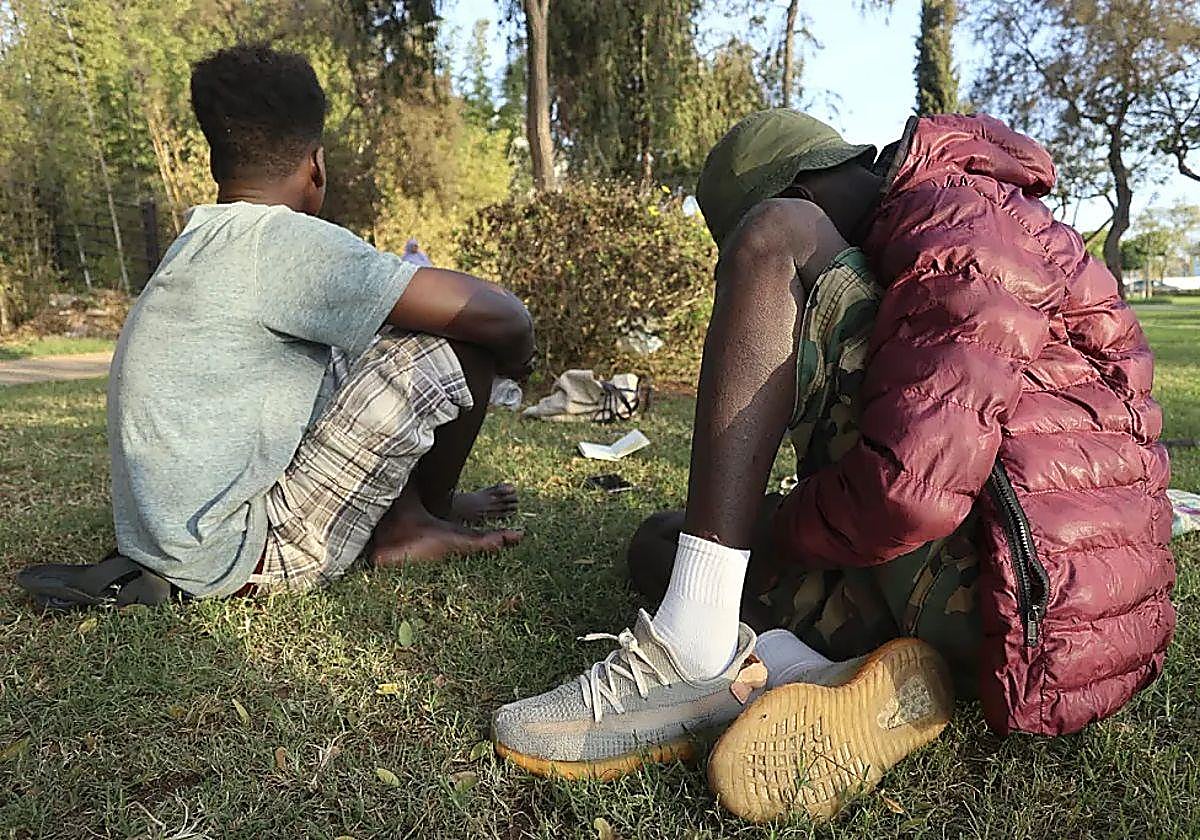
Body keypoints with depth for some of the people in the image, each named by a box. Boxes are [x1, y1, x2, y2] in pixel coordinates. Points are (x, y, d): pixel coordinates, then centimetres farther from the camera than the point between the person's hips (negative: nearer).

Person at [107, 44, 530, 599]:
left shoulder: (195, 246, 11)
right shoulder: (285, 241, -17)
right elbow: (494, 314, -21)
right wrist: (515, 359, 1)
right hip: (244, 562, -9)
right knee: (455, 341, -11)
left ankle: (398, 507, 18)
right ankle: (412, 525, 9)